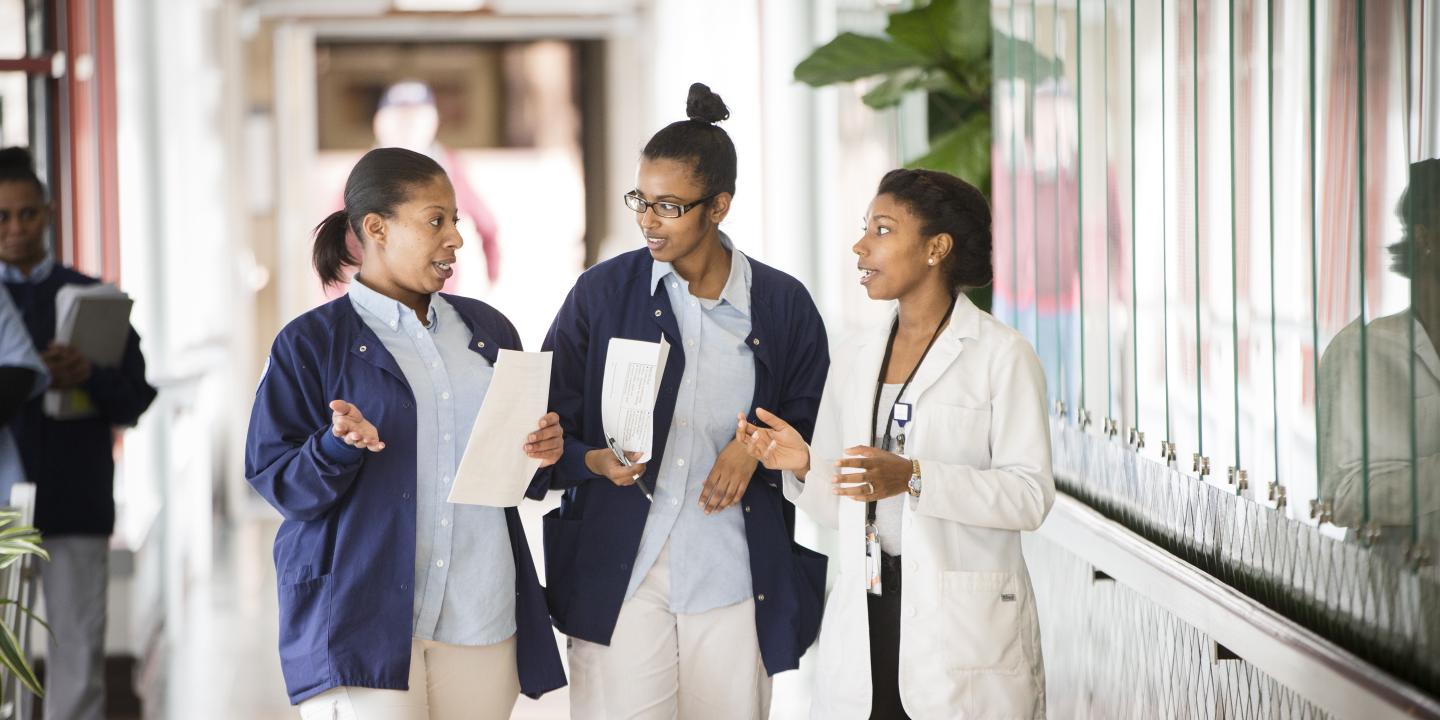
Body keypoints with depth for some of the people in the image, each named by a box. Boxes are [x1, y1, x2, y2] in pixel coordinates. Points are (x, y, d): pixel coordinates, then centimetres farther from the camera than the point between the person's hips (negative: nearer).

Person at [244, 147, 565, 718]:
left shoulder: (487, 330, 16)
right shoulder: (311, 343, -1)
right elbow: (275, 480, -4)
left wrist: (543, 452, 0)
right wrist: (337, 447, -23)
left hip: (480, 616, 5)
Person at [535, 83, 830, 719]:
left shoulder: (783, 305, 6)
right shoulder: (602, 292, 4)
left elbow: (816, 426, 12)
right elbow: (547, 429, 6)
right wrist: (596, 461, -14)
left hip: (734, 580, 1)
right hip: (619, 576, -1)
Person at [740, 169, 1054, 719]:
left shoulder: (1001, 356, -5)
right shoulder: (859, 355, 12)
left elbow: (1031, 495, -14)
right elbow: (837, 505, 13)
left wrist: (913, 478, -24)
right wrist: (802, 466, -9)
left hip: (966, 622, -5)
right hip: (865, 616, 5)